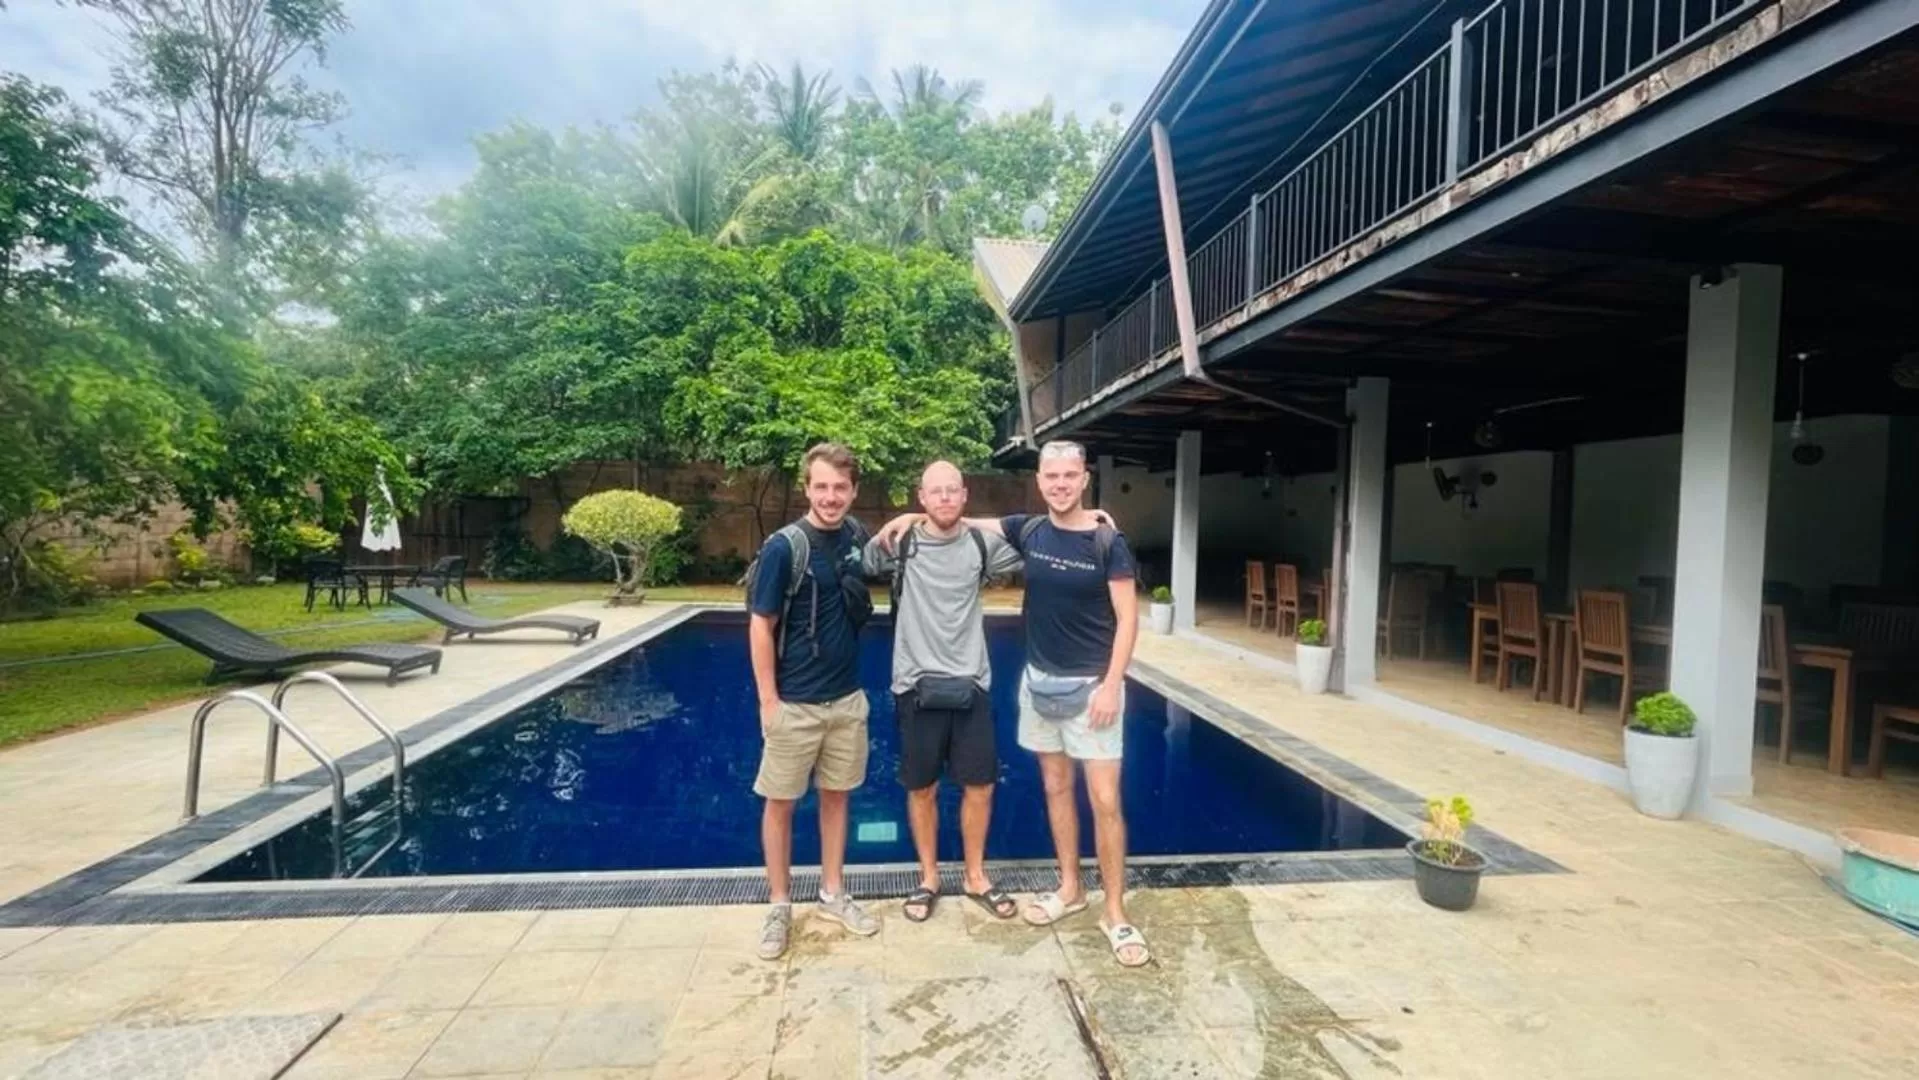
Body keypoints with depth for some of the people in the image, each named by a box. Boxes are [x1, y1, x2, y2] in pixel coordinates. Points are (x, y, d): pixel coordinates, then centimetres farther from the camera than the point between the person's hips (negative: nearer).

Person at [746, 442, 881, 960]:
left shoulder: (856, 536, 0)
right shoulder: (784, 546, -16)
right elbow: (760, 627, -12)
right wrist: (768, 701, -13)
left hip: (847, 698, 5)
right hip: (794, 703, -5)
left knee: (836, 795, 16)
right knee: (780, 802, 9)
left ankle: (833, 894, 33)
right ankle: (780, 905, 26)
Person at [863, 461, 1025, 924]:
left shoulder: (984, 543, 0)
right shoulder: (897, 544, -5)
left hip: (971, 684, 2)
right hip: (916, 686, -1)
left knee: (980, 785, 10)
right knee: (922, 788, 11)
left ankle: (976, 877, 31)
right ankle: (928, 878, 31)